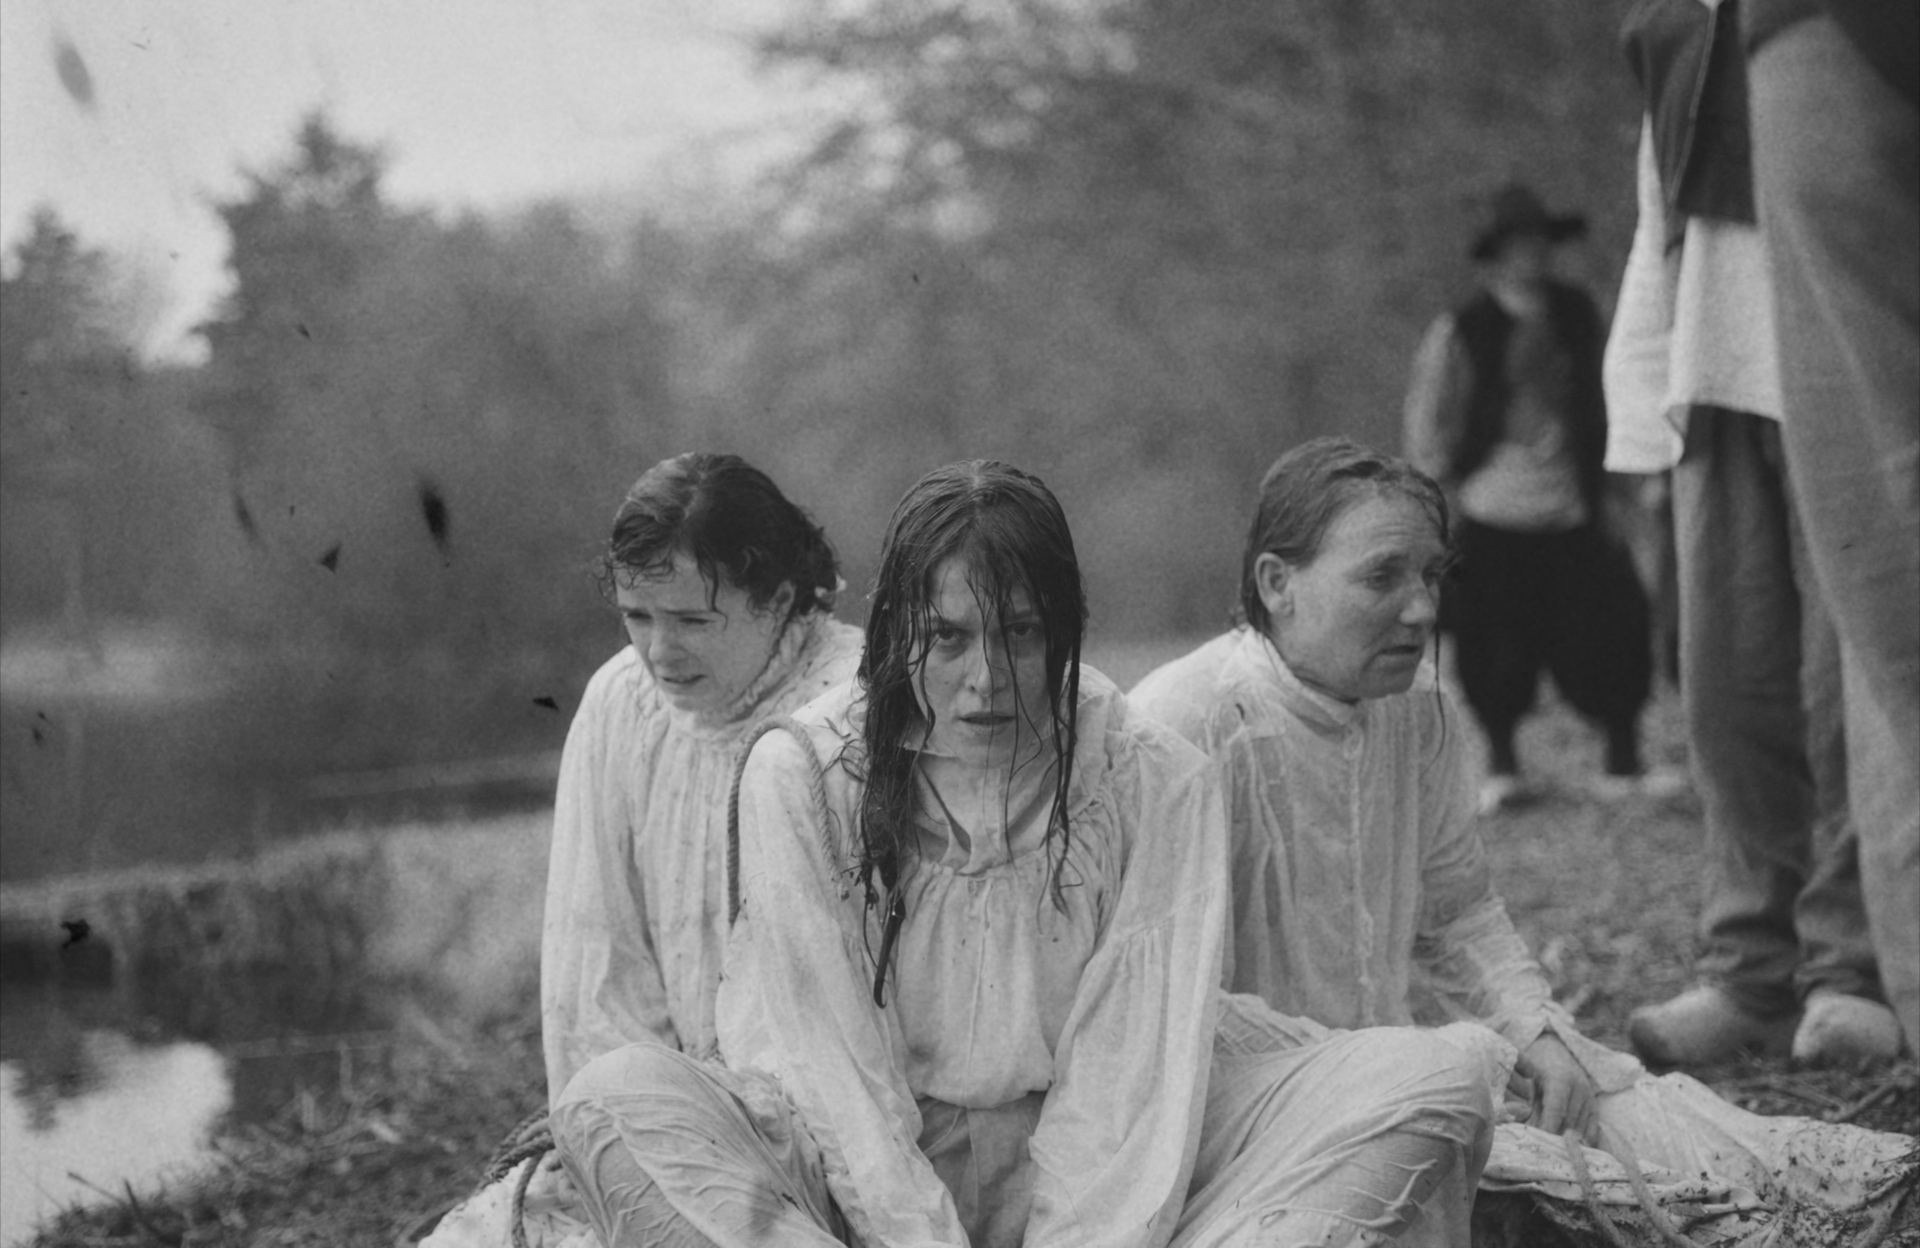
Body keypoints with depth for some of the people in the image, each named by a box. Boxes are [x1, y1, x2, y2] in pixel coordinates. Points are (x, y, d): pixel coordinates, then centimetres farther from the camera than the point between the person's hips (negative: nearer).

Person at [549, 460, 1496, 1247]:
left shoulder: (1158, 785, -4)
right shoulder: (798, 776, -6)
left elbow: (1131, 1069, -10)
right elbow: (829, 1062, -13)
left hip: (1088, 1170, 1)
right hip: (859, 1172, -1)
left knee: (1433, 1085, -19)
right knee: (612, 1104, -28)